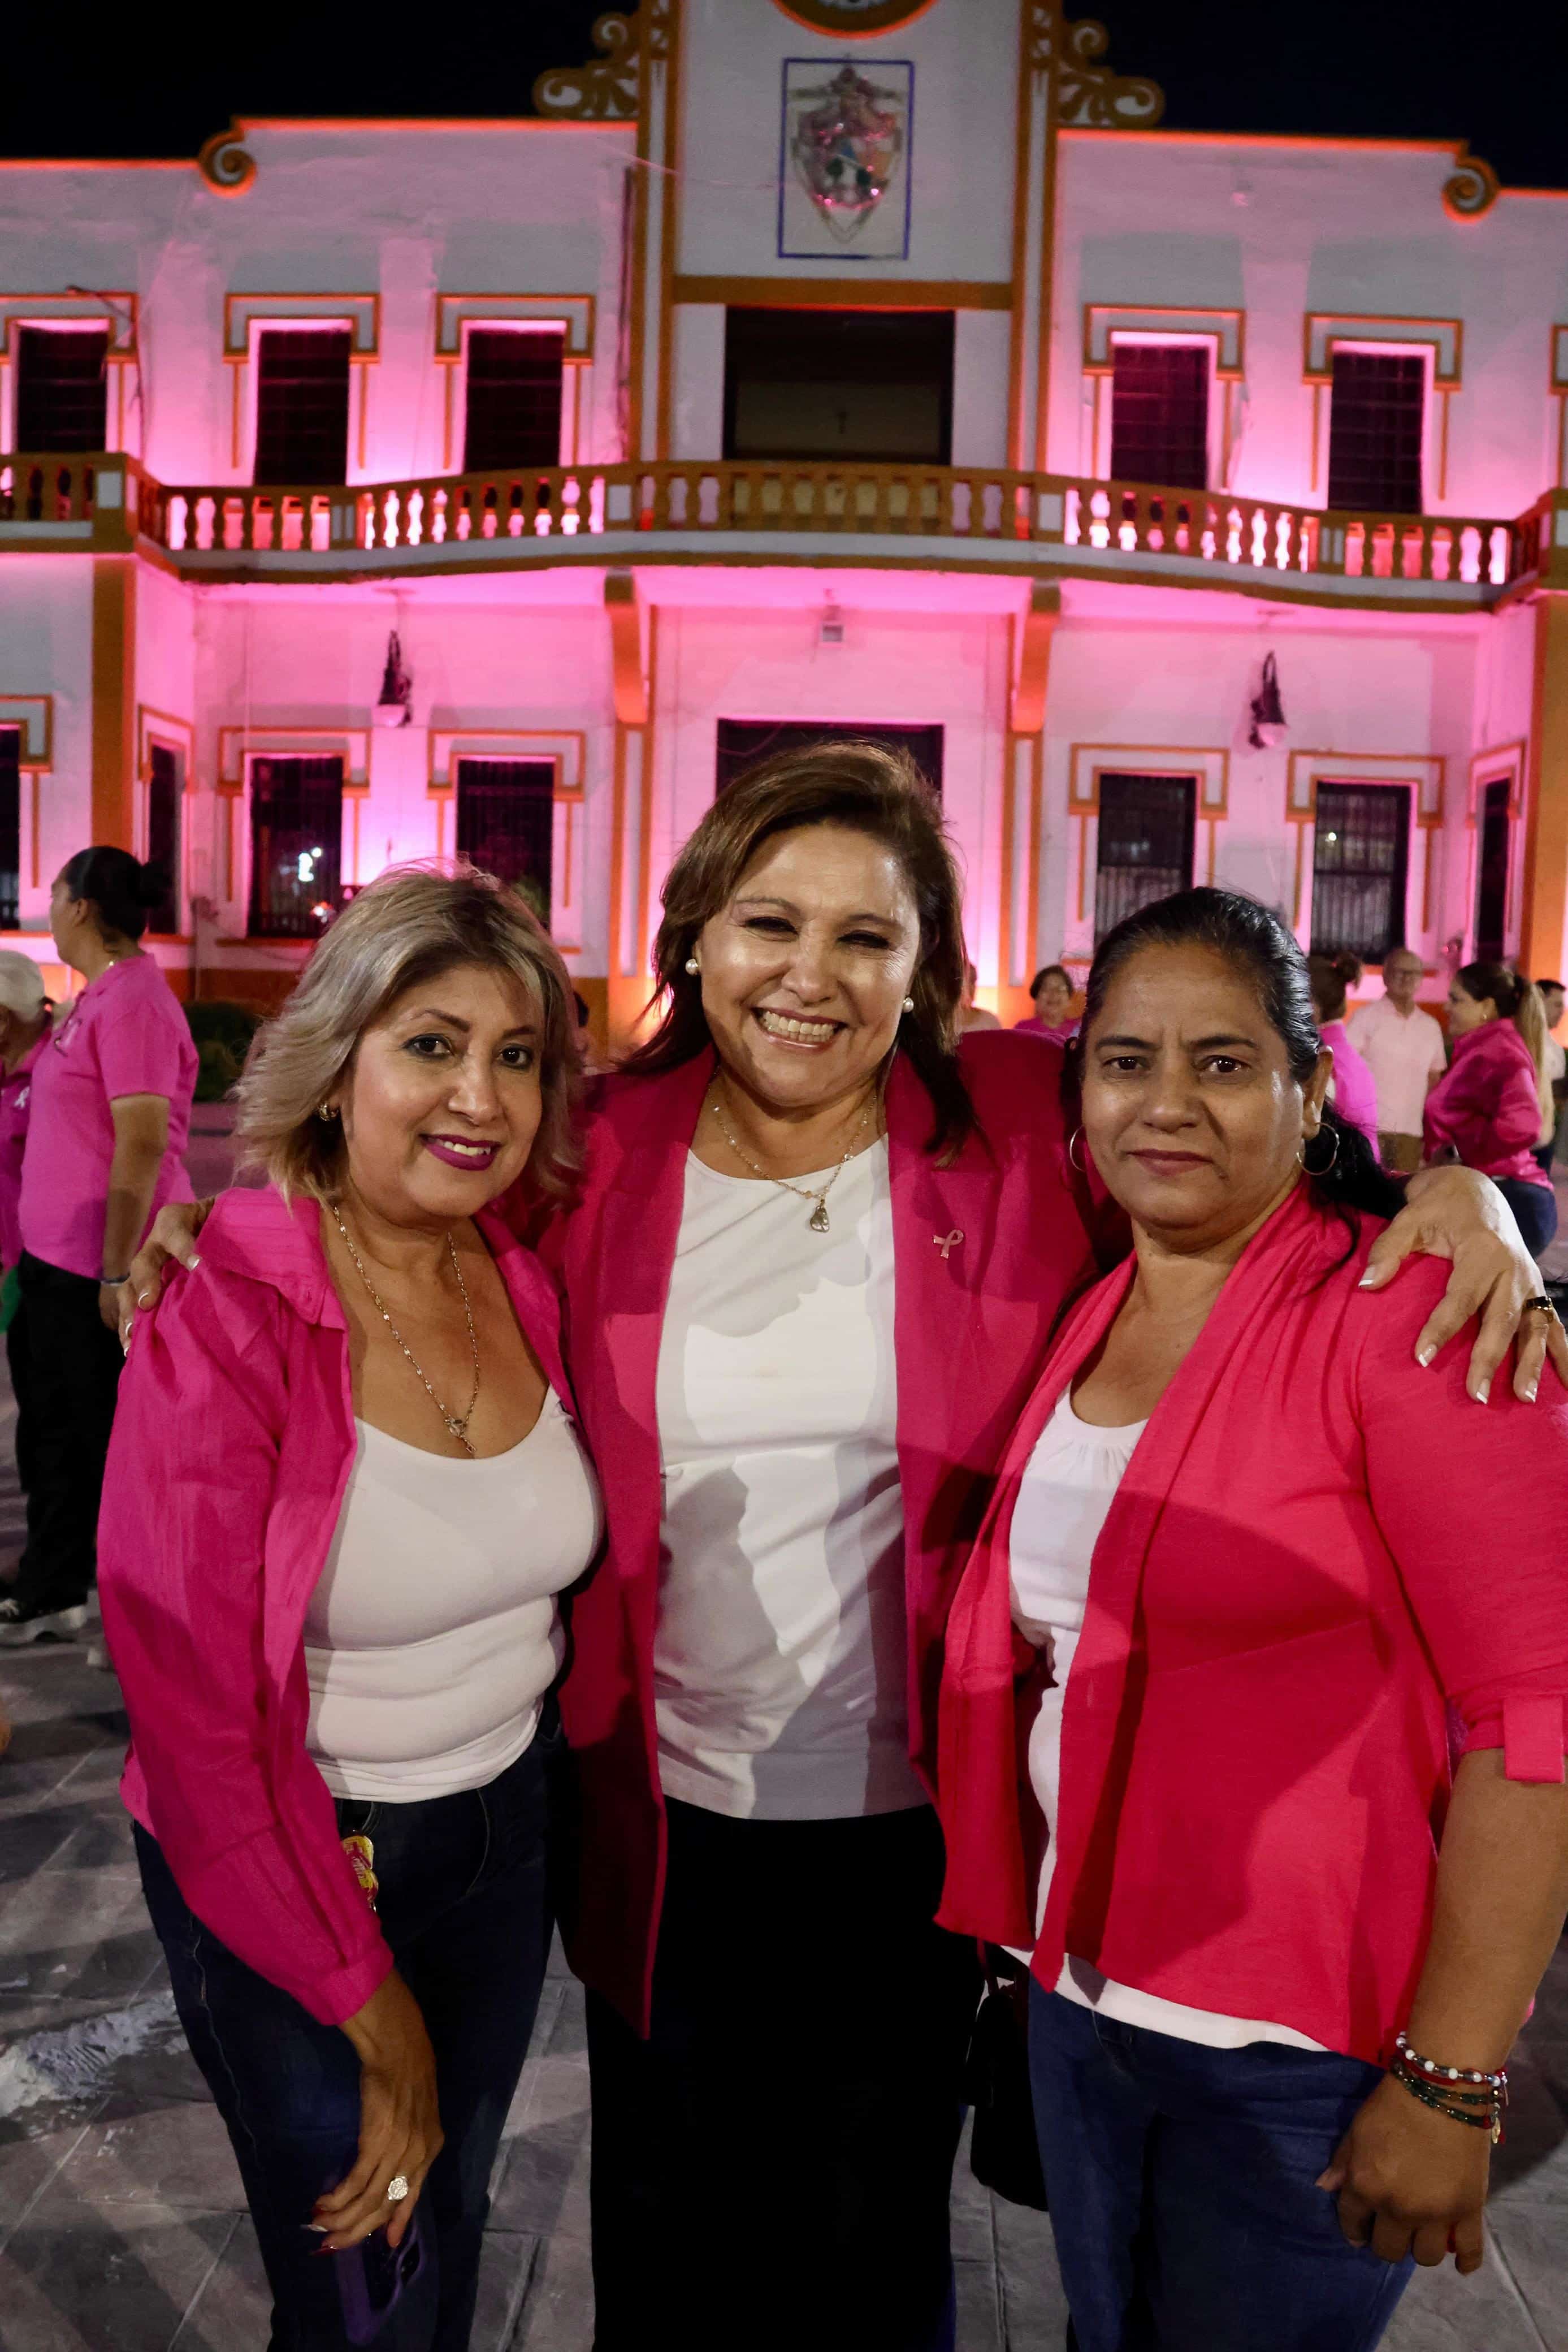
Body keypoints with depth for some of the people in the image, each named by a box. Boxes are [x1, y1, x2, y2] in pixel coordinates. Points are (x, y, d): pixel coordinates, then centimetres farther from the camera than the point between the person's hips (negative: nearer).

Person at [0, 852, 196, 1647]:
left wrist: (117, 1273, -24)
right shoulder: (99, 996, 13)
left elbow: (143, 1144, -24)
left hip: (102, 1268, -10)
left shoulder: (133, 1003, -19)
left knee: (116, 1440, 2)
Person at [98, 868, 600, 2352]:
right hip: (288, 1874, -5)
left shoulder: (534, 1291, -7)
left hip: (510, 1835, 5)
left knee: (452, 2232, 25)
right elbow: (194, 1708, -20)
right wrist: (370, 2004, -13)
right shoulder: (227, 1322, -23)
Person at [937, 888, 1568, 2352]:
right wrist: (1030, 1930, 7)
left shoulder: (1397, 1312, -17)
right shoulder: (1084, 1312, 2)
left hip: (1306, 2044, -6)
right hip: (1081, 1990, 6)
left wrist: (1450, 2082, -19)